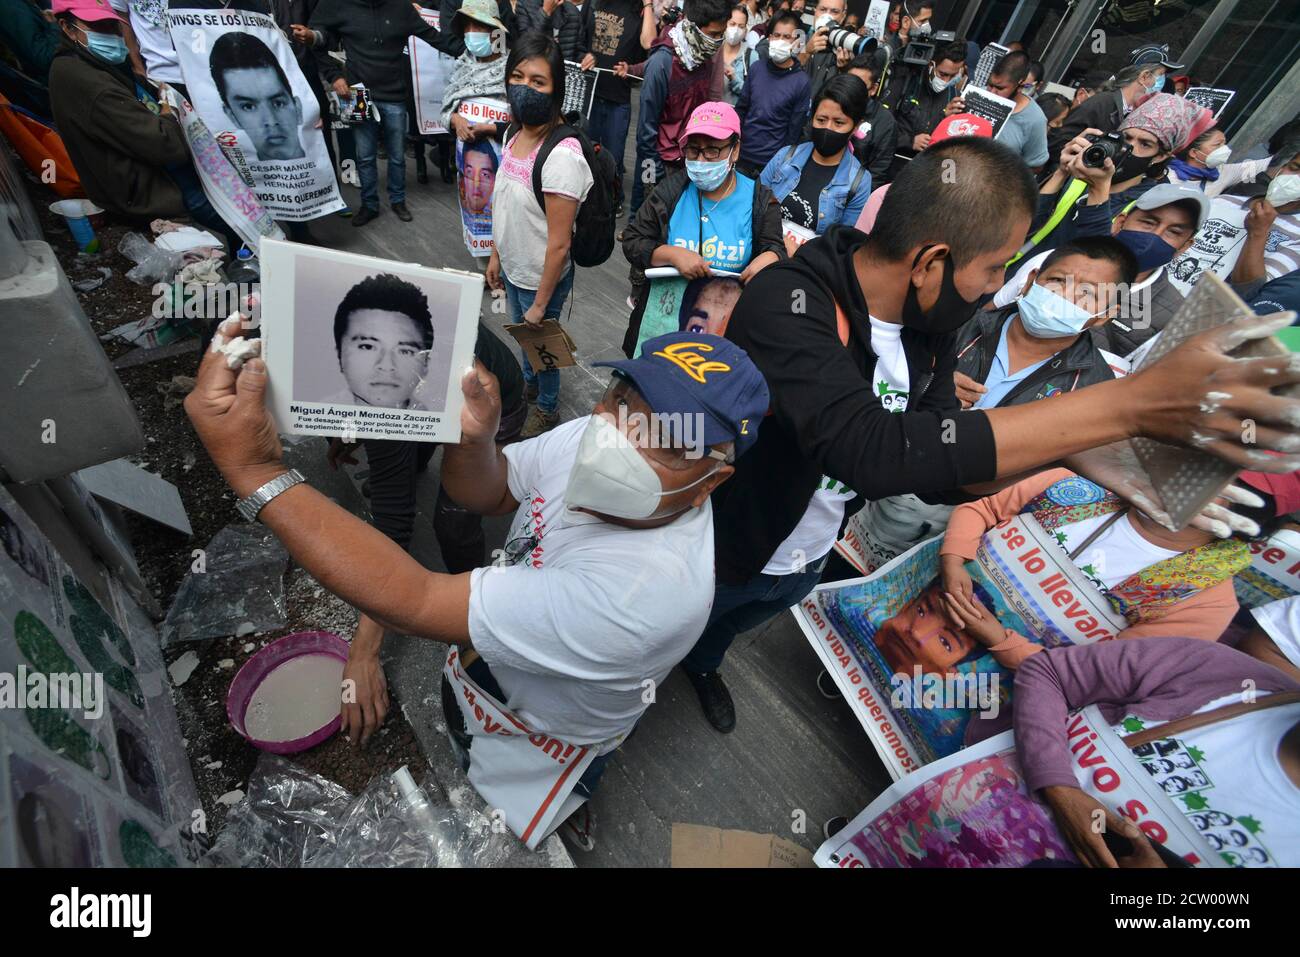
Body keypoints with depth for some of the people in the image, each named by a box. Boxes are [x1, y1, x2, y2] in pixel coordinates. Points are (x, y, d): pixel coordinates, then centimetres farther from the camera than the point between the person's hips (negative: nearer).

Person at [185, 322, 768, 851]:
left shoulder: (645, 587, -43)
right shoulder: (595, 438, -22)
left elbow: (413, 606, -42)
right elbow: (486, 494, -7)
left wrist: (256, 471, -39)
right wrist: (472, 437, -30)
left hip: (530, 759, -6)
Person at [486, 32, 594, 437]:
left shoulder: (561, 156, -28)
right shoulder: (514, 136, -3)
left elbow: (559, 244, -25)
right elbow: (504, 207, 9)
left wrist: (540, 303, -19)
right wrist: (495, 257, 14)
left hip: (542, 279, -7)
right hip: (513, 269, 7)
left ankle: (547, 409, 42)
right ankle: (529, 383, 58)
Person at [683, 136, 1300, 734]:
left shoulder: (929, 330, -10)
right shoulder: (787, 300, -34)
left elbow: (938, 473, -5)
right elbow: (870, 450, -48)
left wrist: (1064, 452, -23)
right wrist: (1129, 404, -46)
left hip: (807, 562, 6)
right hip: (715, 553, -5)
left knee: (726, 626, 35)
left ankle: (701, 665, 68)